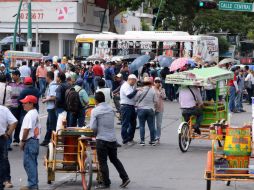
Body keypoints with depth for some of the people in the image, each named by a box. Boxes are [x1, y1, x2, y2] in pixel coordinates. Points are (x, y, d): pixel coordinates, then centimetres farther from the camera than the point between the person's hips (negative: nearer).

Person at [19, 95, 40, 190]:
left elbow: (27, 129, -21)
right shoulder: (35, 113, 17)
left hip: (29, 141, -11)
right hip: (35, 140, 11)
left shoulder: (30, 115, -16)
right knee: (33, 163, 14)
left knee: (28, 163, -8)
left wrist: (22, 141, -13)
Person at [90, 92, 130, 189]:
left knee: (103, 162, 3)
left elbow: (93, 127, -11)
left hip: (102, 139, -6)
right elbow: (112, 122, 12)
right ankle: (125, 178, 14)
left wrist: (97, 131, 9)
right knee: (114, 159, 18)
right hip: (112, 138, 6)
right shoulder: (111, 109, 6)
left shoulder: (95, 111, -10)